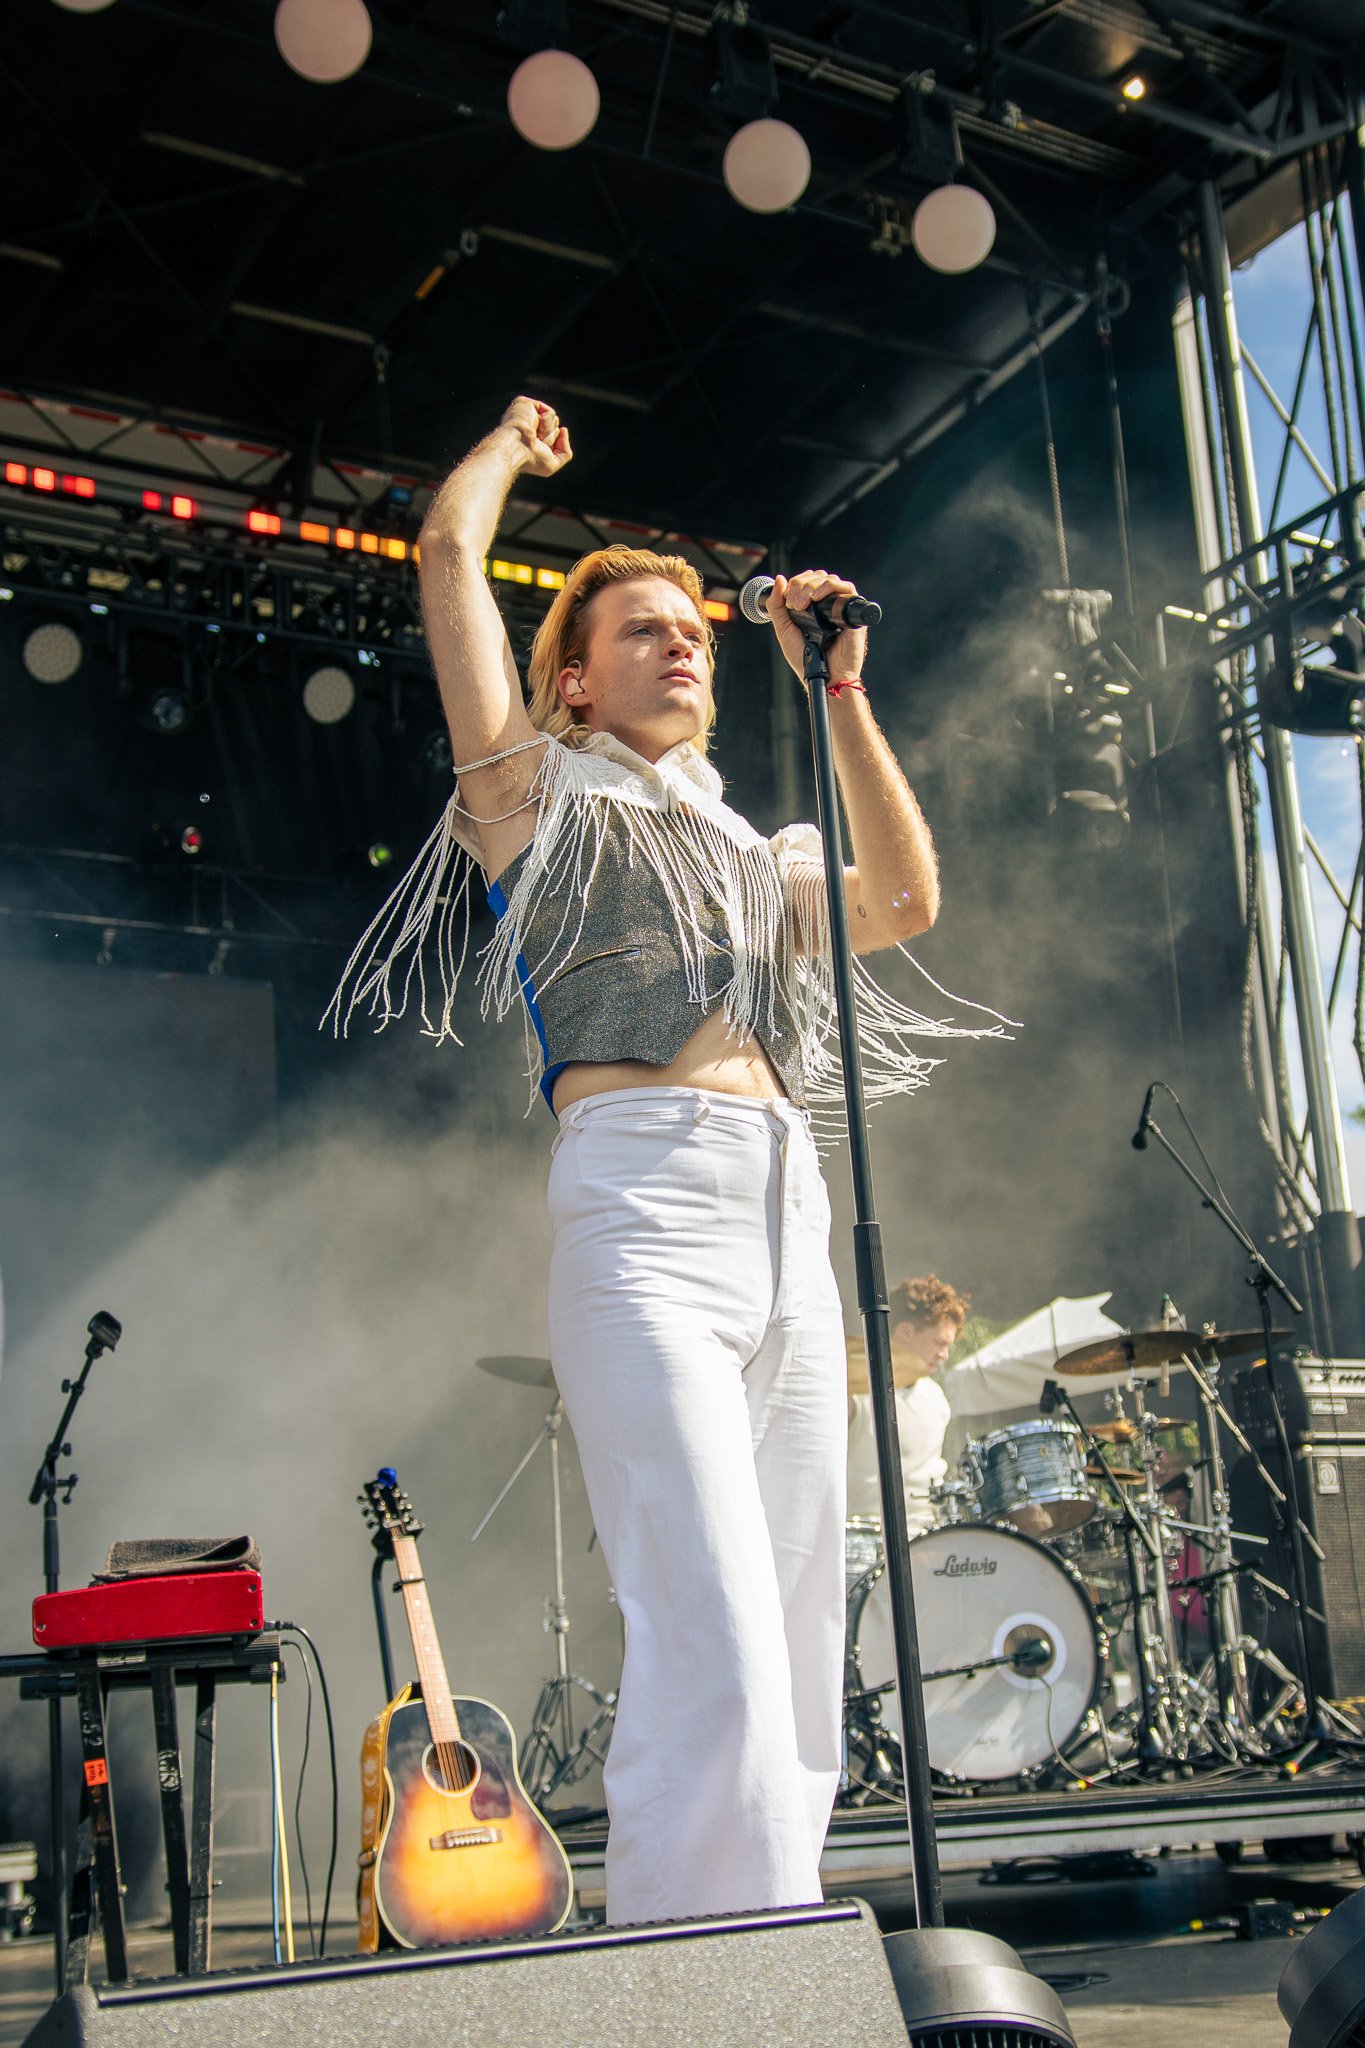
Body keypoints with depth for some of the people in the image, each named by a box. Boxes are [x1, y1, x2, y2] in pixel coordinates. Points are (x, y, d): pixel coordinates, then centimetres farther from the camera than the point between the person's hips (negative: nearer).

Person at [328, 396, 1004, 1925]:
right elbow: (449, 551, 13)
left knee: (796, 1668, 3)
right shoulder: (533, 792, 16)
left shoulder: (751, 855, 30)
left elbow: (905, 900, 14)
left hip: (790, 1220, 6)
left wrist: (836, 691, 17)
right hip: (644, 1198, -6)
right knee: (715, 1655, -19)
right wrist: (513, 443, 33)